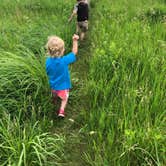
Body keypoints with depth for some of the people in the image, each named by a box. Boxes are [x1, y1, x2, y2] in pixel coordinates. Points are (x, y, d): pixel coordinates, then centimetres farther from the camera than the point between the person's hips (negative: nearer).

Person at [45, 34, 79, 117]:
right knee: (64, 98, 22)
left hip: (53, 85, 4)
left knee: (55, 96, 33)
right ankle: (61, 110, 7)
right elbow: (74, 52, -20)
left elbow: (48, 73, -4)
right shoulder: (64, 61, -33)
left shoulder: (48, 61, -21)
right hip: (63, 86, -4)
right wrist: (75, 40, -17)